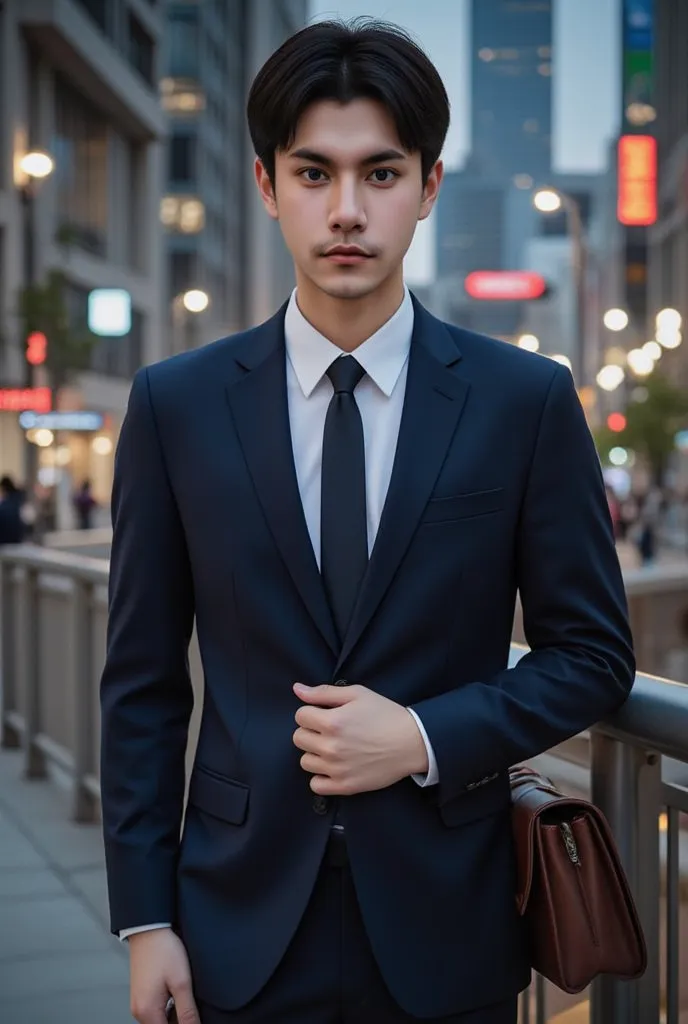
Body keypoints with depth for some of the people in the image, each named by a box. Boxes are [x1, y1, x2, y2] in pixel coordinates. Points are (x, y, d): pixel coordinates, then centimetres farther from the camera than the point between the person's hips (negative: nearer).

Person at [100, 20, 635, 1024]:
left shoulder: (528, 401, -4)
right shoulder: (176, 405, -1)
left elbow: (593, 654, 1)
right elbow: (143, 682, 1)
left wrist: (426, 740, -13)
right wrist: (145, 918, -1)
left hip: (445, 930, 0)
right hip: (245, 930, 1)